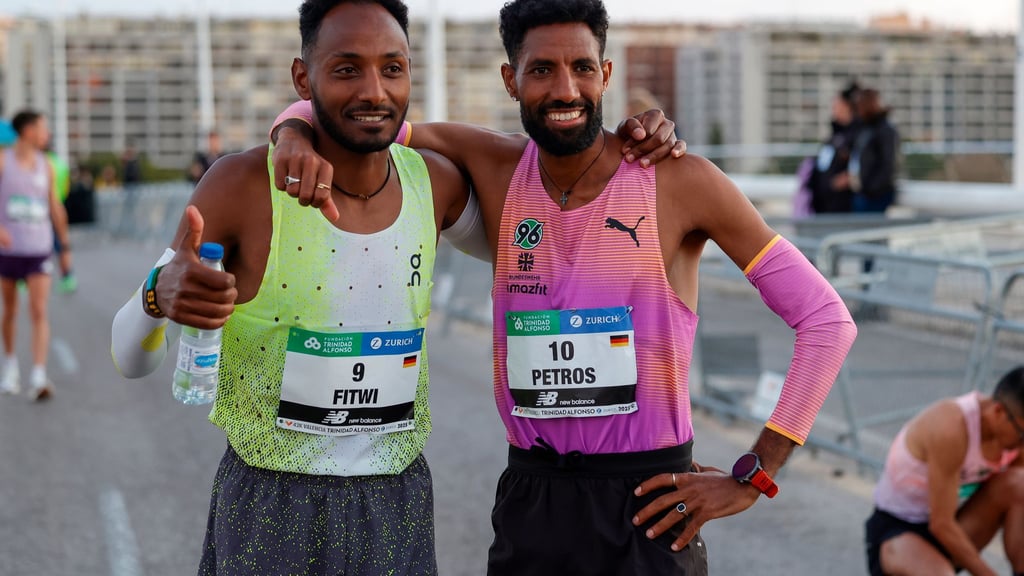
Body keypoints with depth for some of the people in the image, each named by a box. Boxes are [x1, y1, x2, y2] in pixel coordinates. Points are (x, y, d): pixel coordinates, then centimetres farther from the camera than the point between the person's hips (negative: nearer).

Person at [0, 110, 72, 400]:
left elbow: (56, 208, 14)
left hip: (39, 249, 1)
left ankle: (38, 378, -18)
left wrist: (66, 245, 15)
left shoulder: (45, 167, 6)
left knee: (39, 312, -11)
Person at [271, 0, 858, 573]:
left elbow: (827, 319, -9)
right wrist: (296, 133, -21)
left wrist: (752, 478, -11)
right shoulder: (494, 169, 0)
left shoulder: (680, 182, -11)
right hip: (529, 497, 3)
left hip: (647, 504, -3)